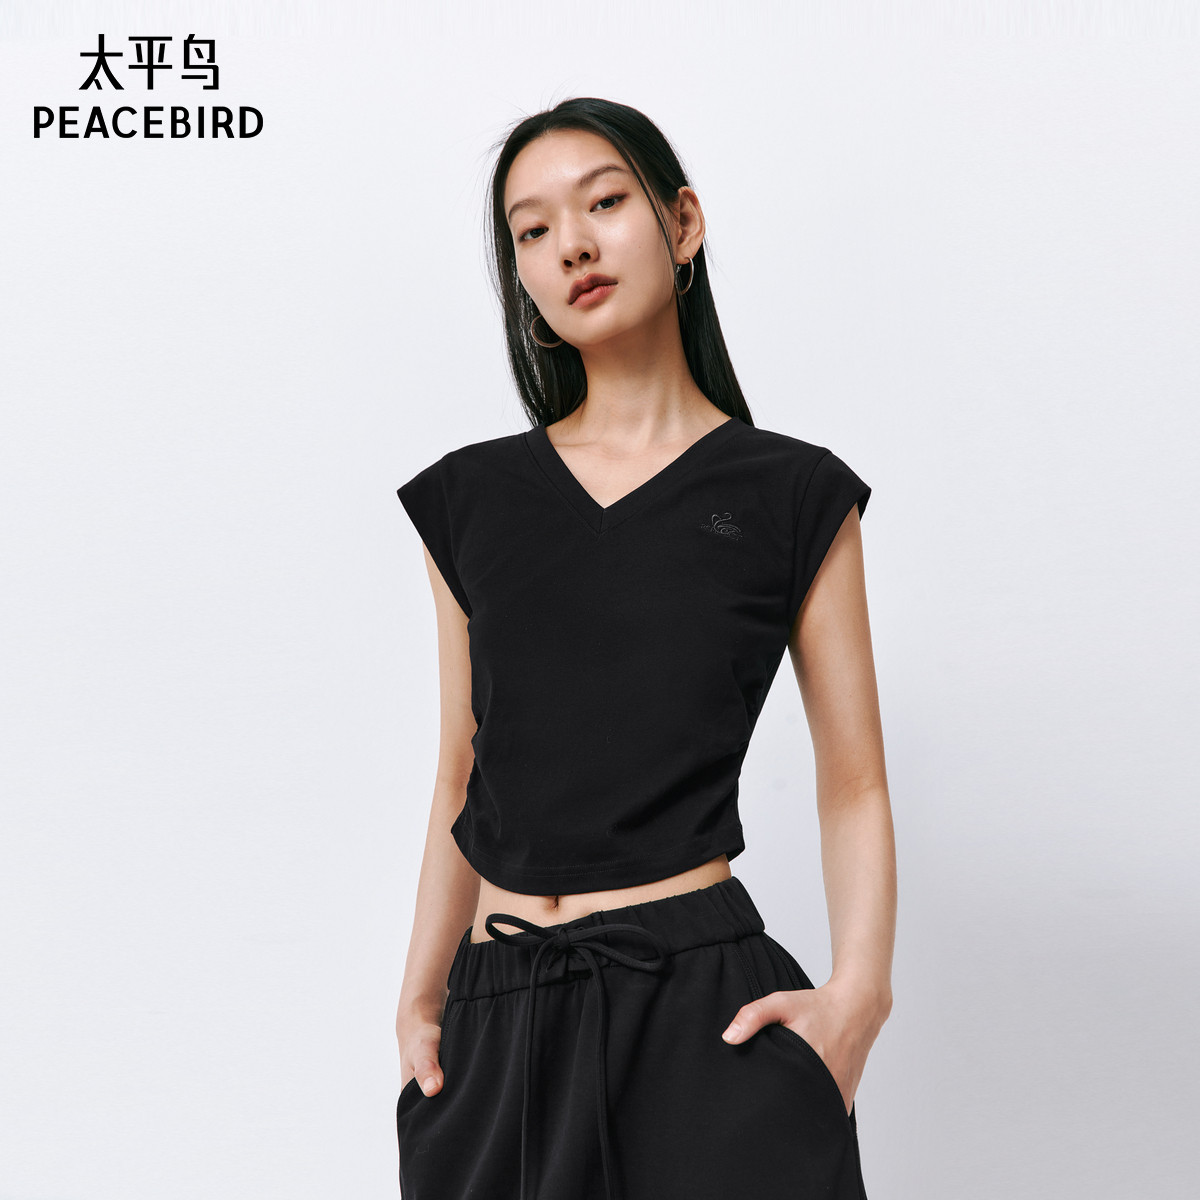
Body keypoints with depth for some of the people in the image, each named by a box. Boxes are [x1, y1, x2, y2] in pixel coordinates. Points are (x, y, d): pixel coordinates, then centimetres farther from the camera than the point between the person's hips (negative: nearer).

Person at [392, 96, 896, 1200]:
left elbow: (854, 785, 1)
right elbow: (465, 778, 12)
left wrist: (858, 994, -14)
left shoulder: (794, 496, 0)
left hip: (701, 996, -3)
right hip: (495, 1021, 3)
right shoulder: (471, 498, 7)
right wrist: (420, 1001, 6)